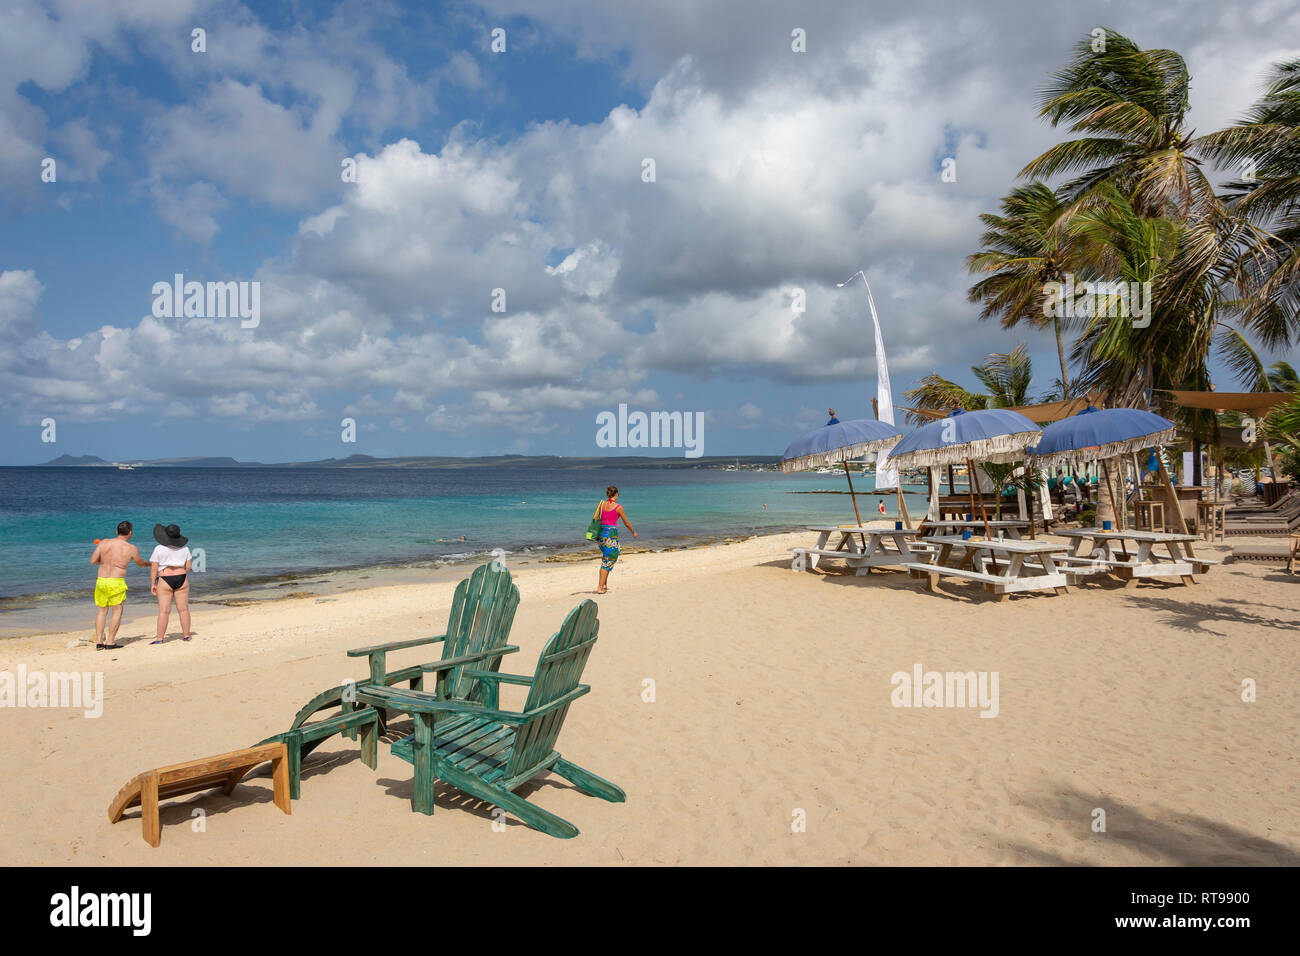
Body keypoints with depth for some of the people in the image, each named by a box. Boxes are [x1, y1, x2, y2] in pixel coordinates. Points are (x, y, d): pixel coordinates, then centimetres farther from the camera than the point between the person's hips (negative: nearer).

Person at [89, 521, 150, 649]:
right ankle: (110, 642, 5)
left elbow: (93, 561, -1)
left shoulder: (103, 543, 4)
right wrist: (150, 564, 37)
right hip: (116, 582, -4)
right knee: (117, 611, 7)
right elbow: (141, 563, 14)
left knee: (102, 611, 16)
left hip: (101, 581, 4)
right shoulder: (132, 549, -2)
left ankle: (99, 641, 15)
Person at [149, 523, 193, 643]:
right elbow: (188, 566, 8)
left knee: (164, 611, -3)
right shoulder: (184, 548, 6)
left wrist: (153, 583, 1)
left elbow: (154, 567, -5)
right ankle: (186, 635, 10)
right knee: (183, 609, 6)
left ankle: (160, 638, -2)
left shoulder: (159, 549, -4)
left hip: (165, 581, -3)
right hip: (181, 579, 3)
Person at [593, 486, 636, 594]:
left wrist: (596, 534, 20)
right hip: (611, 534, -5)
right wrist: (633, 532, 19)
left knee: (605, 558, 22)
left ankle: (604, 585, 23)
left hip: (601, 533, 5)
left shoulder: (601, 505, 5)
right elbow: (626, 523, 2)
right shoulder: (618, 507, -7)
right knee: (608, 561, 0)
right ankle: (600, 587, -7)